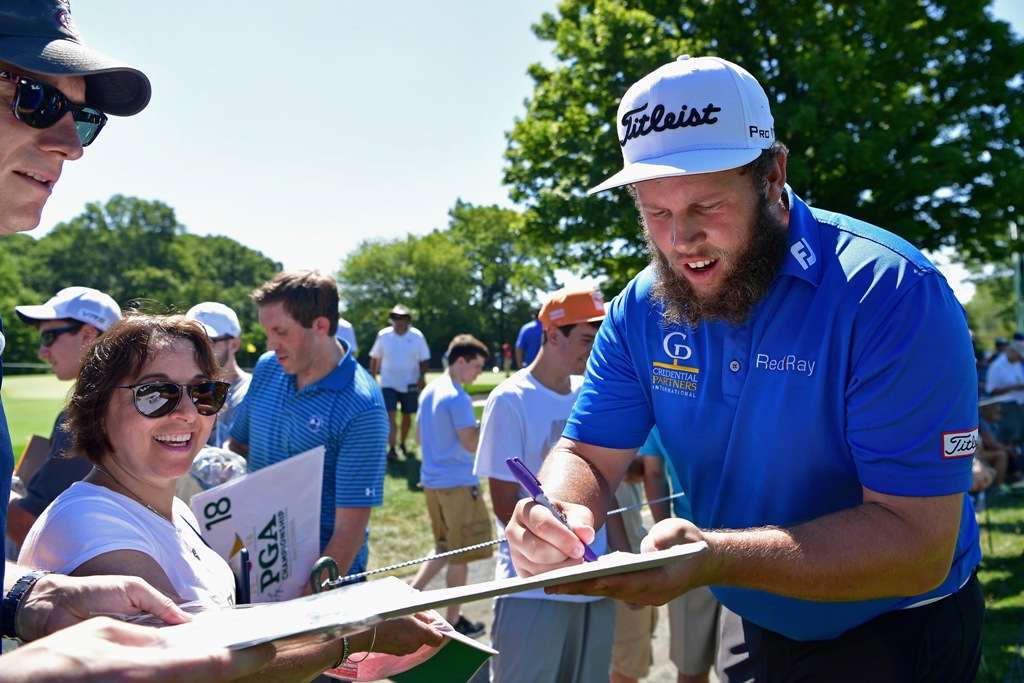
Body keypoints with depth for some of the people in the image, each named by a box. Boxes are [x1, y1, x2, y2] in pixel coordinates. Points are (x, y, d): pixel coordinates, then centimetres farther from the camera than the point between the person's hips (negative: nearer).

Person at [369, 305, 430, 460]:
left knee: (407, 416, 12)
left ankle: (403, 444, 32)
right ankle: (392, 449, -8)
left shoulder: (417, 336, -5)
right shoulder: (383, 335, -4)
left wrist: (422, 377, -15)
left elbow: (423, 360, -2)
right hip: (389, 384, -1)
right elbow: (375, 358, 4)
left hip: (410, 385, 1)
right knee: (390, 417, -10)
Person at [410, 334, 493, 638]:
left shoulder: (429, 391, 10)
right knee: (461, 555, 5)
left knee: (444, 548, 21)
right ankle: (453, 620, 14)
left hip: (432, 481, 9)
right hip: (458, 484, -9)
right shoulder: (458, 398, -18)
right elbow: (471, 443, -20)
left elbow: (419, 435, 17)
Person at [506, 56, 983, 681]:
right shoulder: (641, 311, -10)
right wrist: (557, 514, -30)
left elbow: (917, 545, -30)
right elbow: (587, 457, -6)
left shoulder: (891, 295, -27)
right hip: (750, 631, 5)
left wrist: (715, 558, -43)